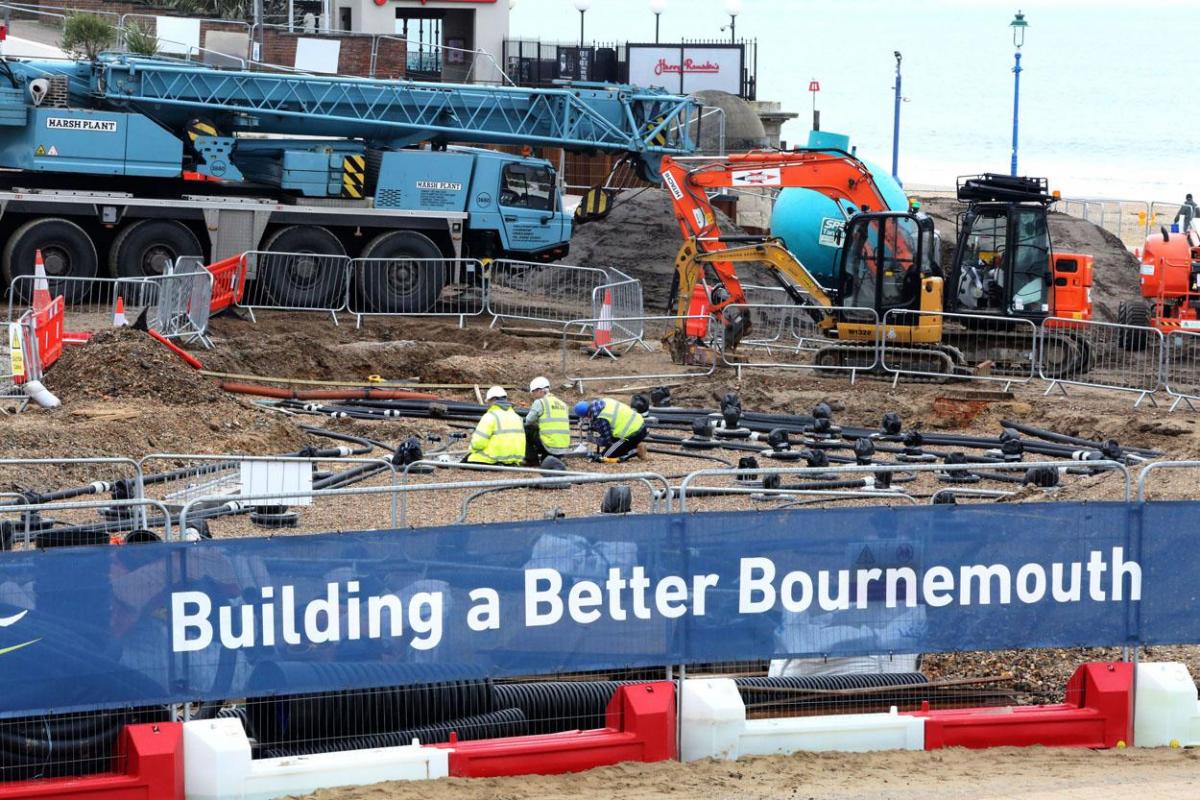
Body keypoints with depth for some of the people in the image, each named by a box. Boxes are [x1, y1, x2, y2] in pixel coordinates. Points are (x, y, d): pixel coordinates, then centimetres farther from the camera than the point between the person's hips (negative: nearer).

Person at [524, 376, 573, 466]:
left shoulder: (539, 402, -4)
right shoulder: (563, 404, 16)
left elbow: (528, 421, 1)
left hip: (549, 444, -7)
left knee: (526, 430, 11)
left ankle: (531, 459, 9)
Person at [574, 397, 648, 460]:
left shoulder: (600, 419, -19)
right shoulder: (604, 401, 5)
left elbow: (605, 441, -12)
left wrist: (594, 439, 7)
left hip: (633, 434, -9)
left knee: (606, 456, -2)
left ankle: (636, 451, -5)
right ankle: (637, 446, 15)